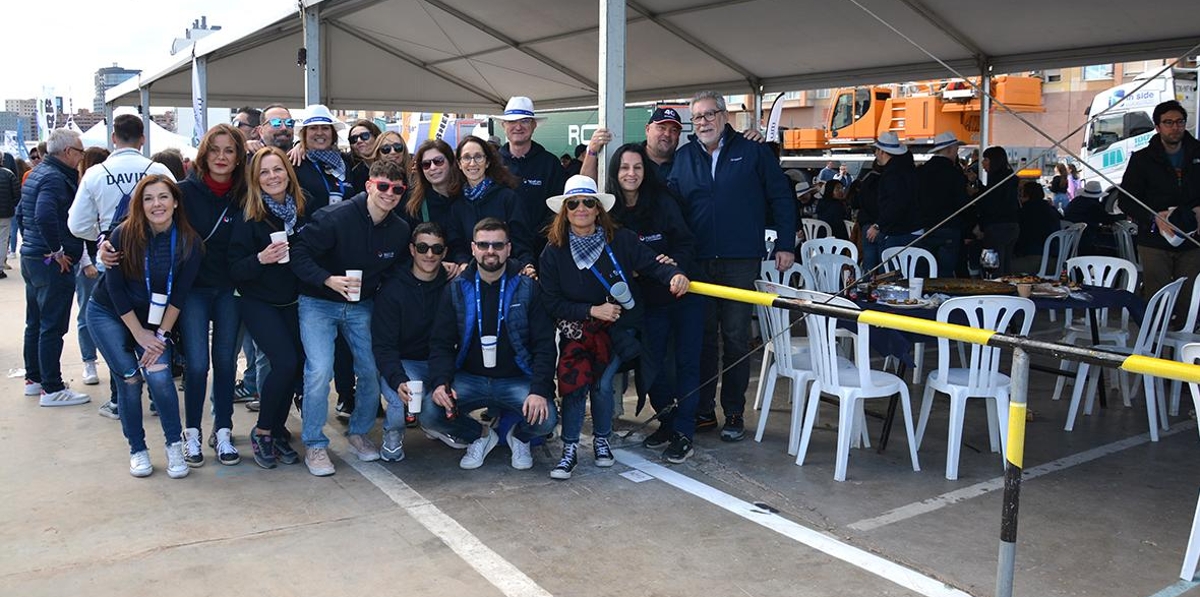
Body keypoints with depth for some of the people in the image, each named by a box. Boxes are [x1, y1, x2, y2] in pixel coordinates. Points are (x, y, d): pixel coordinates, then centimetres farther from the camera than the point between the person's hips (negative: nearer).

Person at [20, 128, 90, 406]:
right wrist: (57, 251, -23)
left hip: (31, 257, 10)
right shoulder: (55, 178, -18)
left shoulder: (37, 173, 14)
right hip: (52, 264, -10)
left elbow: (22, 211, 25)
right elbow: (44, 216, -32)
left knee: (35, 323, 18)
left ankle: (33, 379, 29)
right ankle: (52, 389, 0)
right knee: (53, 326, -5)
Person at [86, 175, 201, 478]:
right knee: (130, 379, -8)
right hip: (108, 314, -1)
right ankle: (137, 449, 9)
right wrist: (140, 334, -13)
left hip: (155, 319, 1)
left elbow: (179, 294, -10)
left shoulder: (188, 241, -15)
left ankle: (174, 444, -2)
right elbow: (115, 289, -14)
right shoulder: (123, 235, -19)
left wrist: (161, 334, -13)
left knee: (159, 376, -18)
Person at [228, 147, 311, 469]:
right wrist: (260, 259, -29)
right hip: (258, 302, -4)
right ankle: (262, 432, 3)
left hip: (293, 301, 4)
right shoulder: (249, 216, -10)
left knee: (296, 363, -3)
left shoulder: (303, 208, 1)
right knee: (286, 361, -18)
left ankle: (277, 430, 17)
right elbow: (234, 269, -13)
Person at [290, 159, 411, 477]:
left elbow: (398, 271, 11)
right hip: (318, 304, -4)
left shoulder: (400, 230, -4)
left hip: (362, 306, 5)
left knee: (373, 370, -2)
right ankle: (314, 444, 1)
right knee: (320, 370, -18)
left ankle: (359, 432, 25)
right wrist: (328, 280, -32)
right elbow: (299, 254, -18)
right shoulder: (335, 218, -20)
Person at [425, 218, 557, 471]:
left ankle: (519, 436, 13)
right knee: (429, 414, -23)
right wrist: (441, 382, -17)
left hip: (516, 380, -1)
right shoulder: (456, 290, 5)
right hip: (469, 379, 2)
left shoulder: (528, 288, -1)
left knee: (545, 419, -28)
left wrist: (539, 390, -20)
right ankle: (481, 436, 10)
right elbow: (441, 343, 3)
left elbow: (544, 344, -5)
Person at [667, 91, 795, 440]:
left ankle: (734, 414, 12)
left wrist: (785, 245, -1)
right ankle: (703, 410, 19)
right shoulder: (684, 157, 10)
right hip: (697, 262, 3)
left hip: (740, 262, -3)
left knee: (736, 338, 2)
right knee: (702, 336, 9)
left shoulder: (752, 152, 2)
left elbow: (781, 198, 4)